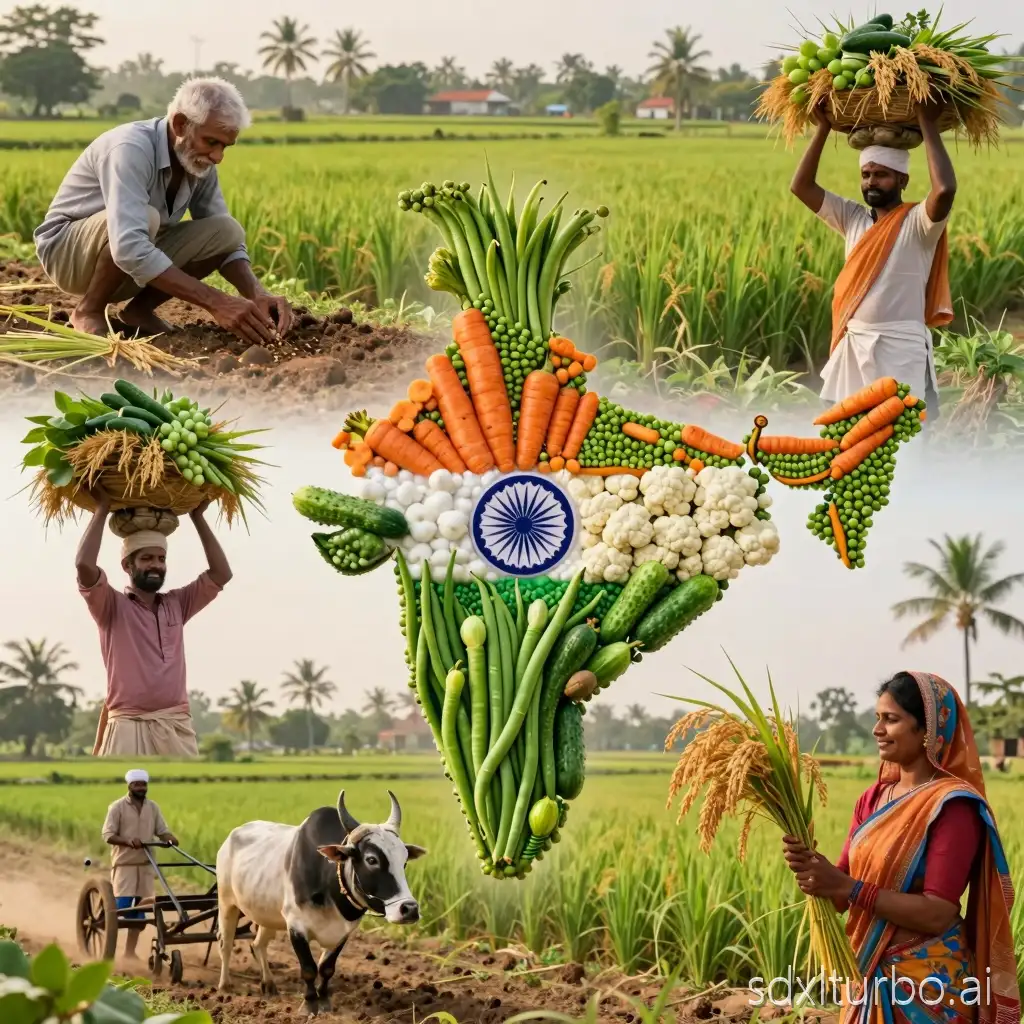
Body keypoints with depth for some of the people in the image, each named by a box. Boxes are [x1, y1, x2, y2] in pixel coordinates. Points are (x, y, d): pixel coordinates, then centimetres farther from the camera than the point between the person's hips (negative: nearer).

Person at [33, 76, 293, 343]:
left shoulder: (199, 160, -7)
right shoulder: (131, 149, -32)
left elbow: (225, 240, -1)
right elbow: (128, 248, -44)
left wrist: (257, 294, -24)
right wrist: (215, 303, -48)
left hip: (135, 261, 7)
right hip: (68, 252, -7)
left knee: (227, 231, -13)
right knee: (147, 218, -37)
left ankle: (140, 309, 0)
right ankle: (89, 311, -13)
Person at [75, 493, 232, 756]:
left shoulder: (177, 604, 16)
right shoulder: (113, 606, 3)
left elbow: (221, 573, 10)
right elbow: (84, 565, -14)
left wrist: (198, 517, 11)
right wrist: (102, 510, -5)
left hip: (177, 729, 4)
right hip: (128, 729, -4)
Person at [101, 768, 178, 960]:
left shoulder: (153, 808, 9)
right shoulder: (117, 807, -4)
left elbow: (162, 831, 8)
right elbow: (108, 835, -9)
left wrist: (170, 838, -15)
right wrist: (128, 841, -26)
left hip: (146, 865, 4)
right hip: (124, 864, -4)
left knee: (138, 909, 5)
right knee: (122, 907, -13)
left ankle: (130, 951, 10)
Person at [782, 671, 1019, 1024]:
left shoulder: (952, 804, -15)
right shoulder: (873, 799, 7)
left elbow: (938, 914, -21)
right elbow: (843, 895, 6)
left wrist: (847, 887, -25)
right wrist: (810, 865, -15)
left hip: (927, 983, -7)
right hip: (868, 974, 7)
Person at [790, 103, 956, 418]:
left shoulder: (918, 222, -8)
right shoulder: (853, 217, 10)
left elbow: (945, 189, -29)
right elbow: (801, 186, 8)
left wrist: (927, 124, -21)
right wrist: (824, 128, 3)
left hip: (900, 347, -7)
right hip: (853, 345, 7)